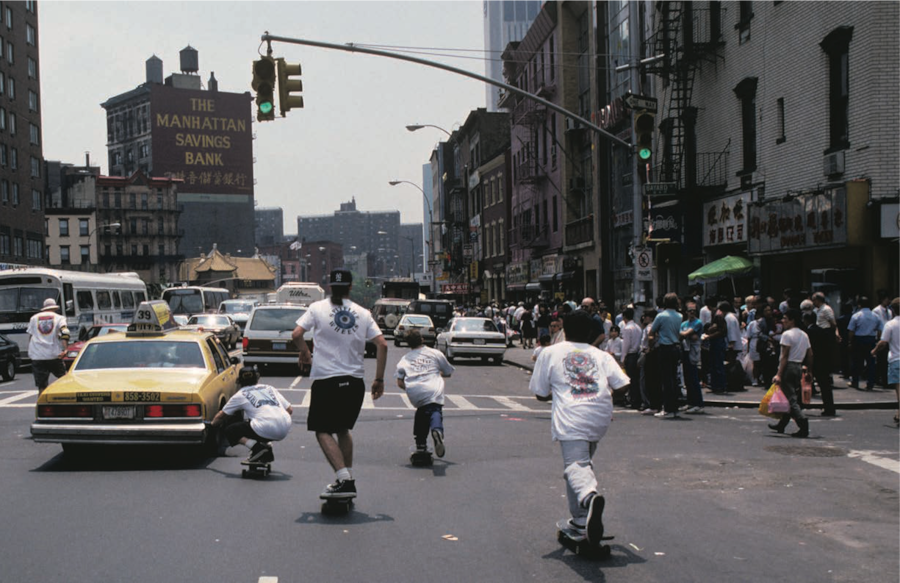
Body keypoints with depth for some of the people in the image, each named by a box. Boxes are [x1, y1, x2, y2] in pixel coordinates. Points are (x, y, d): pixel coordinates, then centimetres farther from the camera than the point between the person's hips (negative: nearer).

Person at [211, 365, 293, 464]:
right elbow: (290, 410, 19)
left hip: (266, 429, -6)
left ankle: (257, 447, -7)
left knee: (230, 431, 13)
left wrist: (213, 423, 47)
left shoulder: (240, 395, 15)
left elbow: (221, 416, 26)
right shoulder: (270, 388, 24)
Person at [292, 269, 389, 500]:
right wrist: (379, 379, 7)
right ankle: (347, 479, 21)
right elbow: (382, 344, 0)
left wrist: (305, 354, 13)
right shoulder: (362, 313, 6)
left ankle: (344, 479, -15)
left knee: (323, 430, 2)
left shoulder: (318, 308, 0)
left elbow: (297, 334, -8)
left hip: (326, 379, -4)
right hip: (354, 381, 4)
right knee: (343, 429, 22)